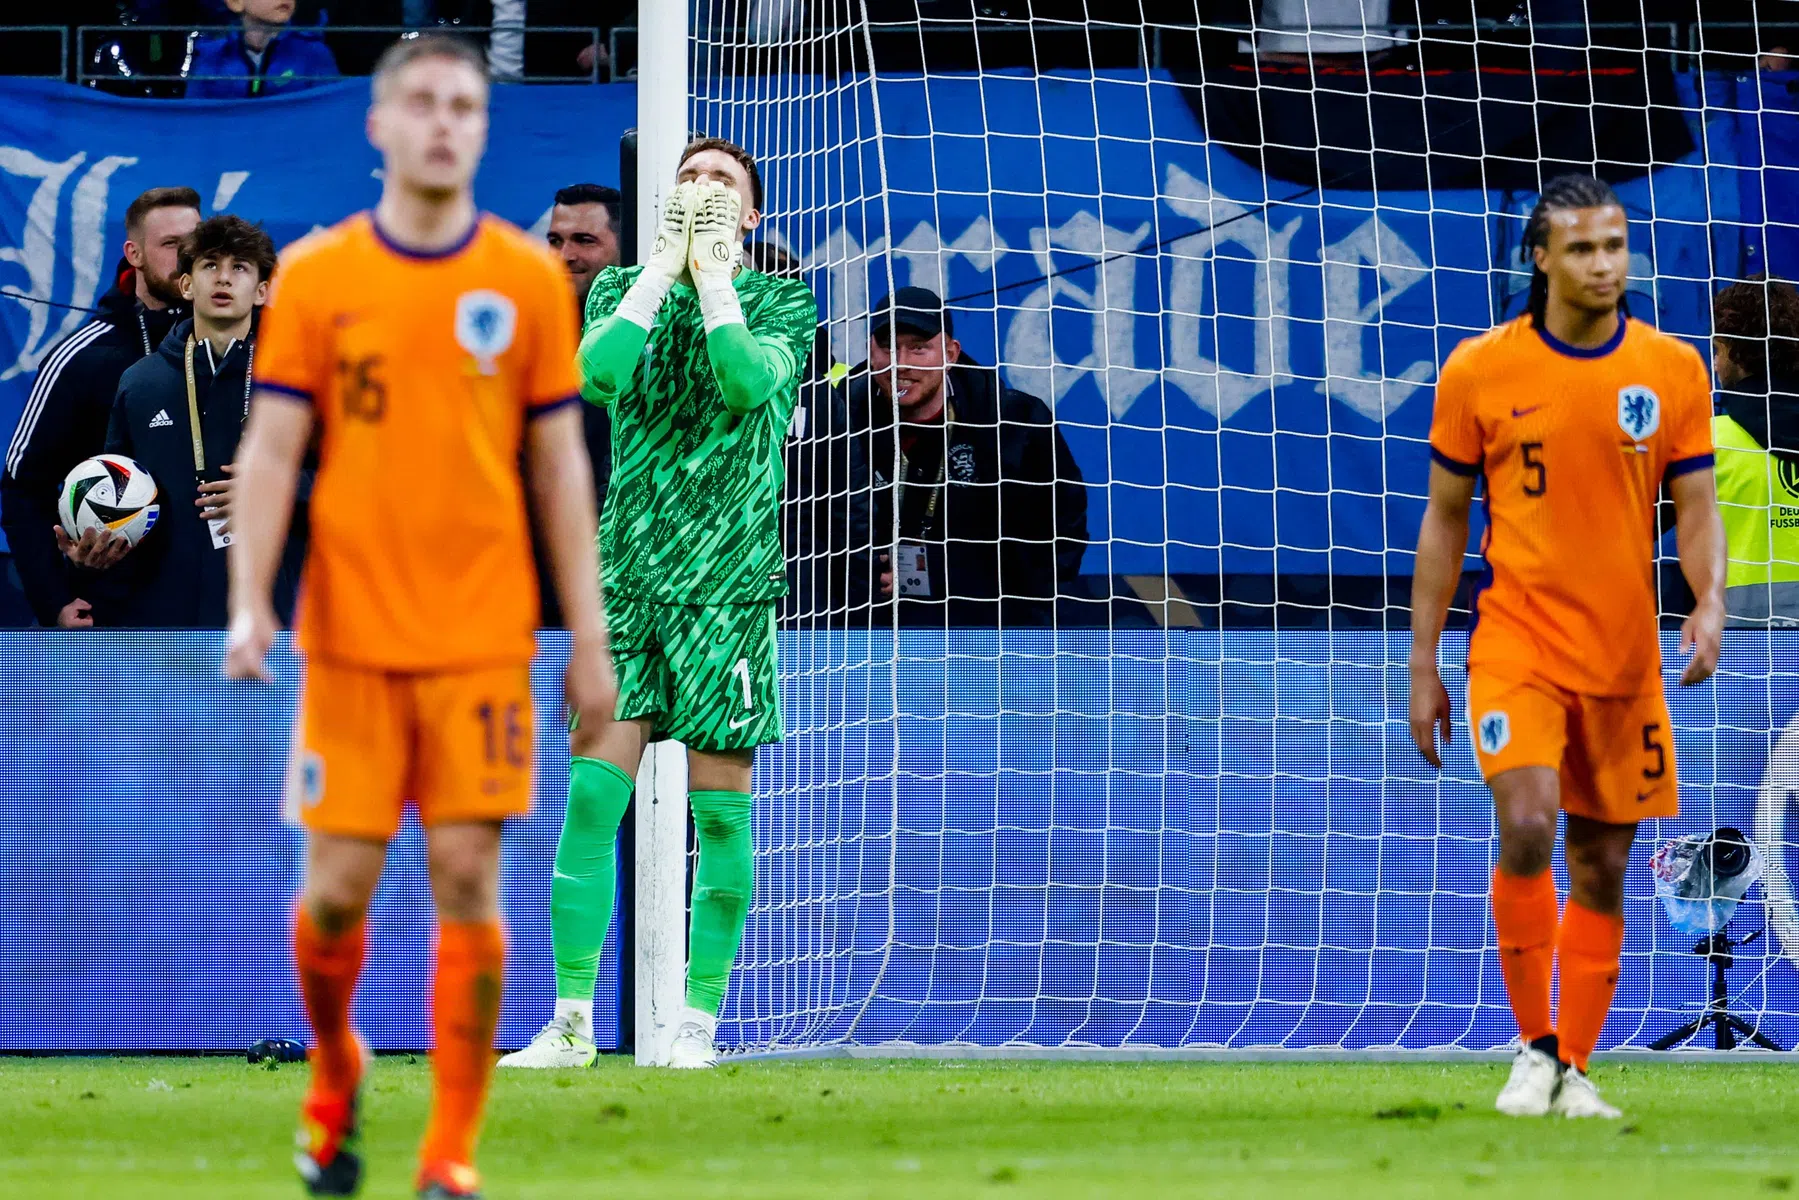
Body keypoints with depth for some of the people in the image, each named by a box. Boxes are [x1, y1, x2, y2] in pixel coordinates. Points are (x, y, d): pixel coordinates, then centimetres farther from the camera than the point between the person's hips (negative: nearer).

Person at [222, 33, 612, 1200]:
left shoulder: (528, 279, 4)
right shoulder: (315, 275, 2)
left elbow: (560, 464, 7)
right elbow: (272, 450, 2)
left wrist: (589, 636, 3)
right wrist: (250, 607, -10)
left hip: (483, 638, 0)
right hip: (351, 637, 0)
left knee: (468, 882, -5)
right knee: (337, 885, 0)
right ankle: (335, 1079, 29)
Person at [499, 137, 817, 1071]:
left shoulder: (780, 303, 6)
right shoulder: (622, 289, 12)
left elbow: (750, 380, -15)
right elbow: (597, 372, -9)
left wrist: (713, 271, -7)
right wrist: (663, 265, -7)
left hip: (728, 582, -2)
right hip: (627, 573, 2)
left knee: (719, 808, -2)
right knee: (591, 792, -6)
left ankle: (700, 1021, 5)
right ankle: (571, 1021, -1)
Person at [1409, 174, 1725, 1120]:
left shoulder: (1672, 370, 2)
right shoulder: (1478, 371, -3)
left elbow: (1696, 510, 5)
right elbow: (1444, 520, 5)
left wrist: (1709, 602, -16)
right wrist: (1423, 668, 4)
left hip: (1624, 654, 2)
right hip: (1517, 642, -2)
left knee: (1602, 869, 6)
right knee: (1527, 826, -21)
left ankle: (1574, 1069, 17)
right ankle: (1534, 1047, -7)